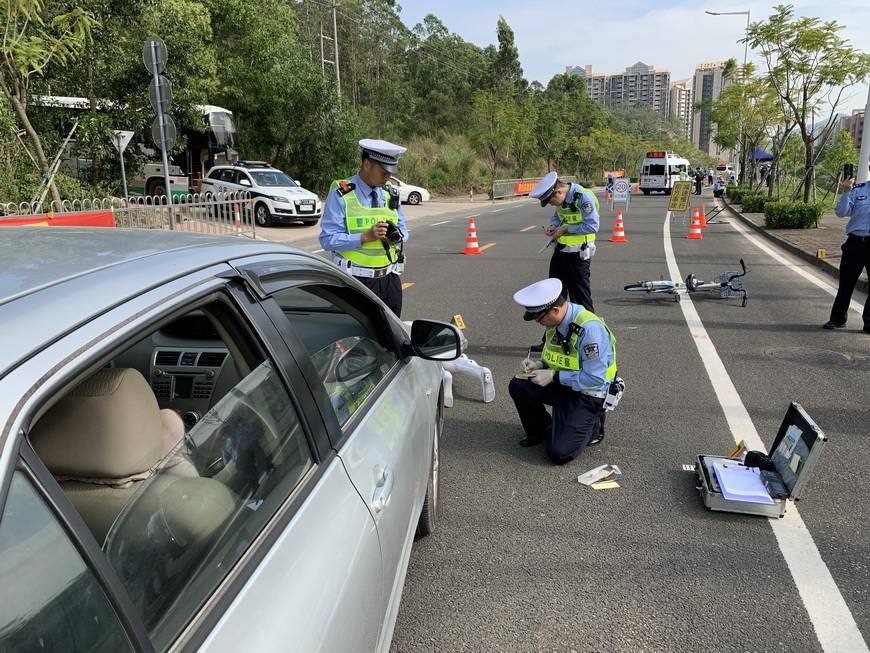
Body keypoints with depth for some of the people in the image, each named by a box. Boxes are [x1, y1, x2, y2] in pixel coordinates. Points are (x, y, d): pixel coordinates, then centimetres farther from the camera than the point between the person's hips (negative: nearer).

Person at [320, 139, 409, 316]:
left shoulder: (391, 194, 11)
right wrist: (366, 237, -22)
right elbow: (328, 240, -12)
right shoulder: (341, 194, -6)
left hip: (389, 280, 5)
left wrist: (396, 236, -7)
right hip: (355, 281, -5)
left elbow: (404, 230, 18)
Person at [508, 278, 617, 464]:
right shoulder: (555, 322, -3)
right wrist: (540, 364, -7)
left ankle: (591, 425, 14)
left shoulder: (590, 329, -29)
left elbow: (594, 379, -27)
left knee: (559, 453, -16)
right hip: (562, 383, 8)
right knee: (518, 386, -11)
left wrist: (553, 377, -24)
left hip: (588, 394, -7)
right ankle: (541, 431, 13)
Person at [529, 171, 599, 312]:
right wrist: (553, 225, -2)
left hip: (578, 252, -8)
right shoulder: (561, 198, 3)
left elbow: (592, 226, -24)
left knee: (579, 293, 0)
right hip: (560, 249, 8)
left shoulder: (583, 197, -21)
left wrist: (565, 229, -19)